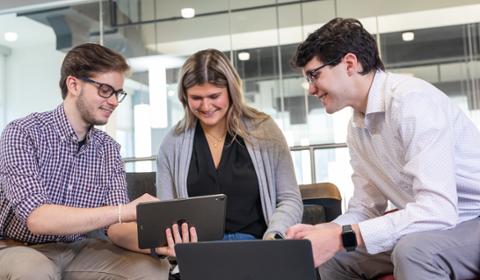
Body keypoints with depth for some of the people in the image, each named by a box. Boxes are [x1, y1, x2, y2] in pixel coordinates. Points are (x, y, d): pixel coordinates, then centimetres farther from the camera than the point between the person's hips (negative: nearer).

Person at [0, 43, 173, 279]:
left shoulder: (109, 149, -1)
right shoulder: (24, 133, -16)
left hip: (77, 249, 4)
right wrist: (123, 211, -37)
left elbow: (114, 226, -7)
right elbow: (36, 218, -29)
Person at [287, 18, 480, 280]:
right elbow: (365, 209, 5)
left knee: (412, 248, -34)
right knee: (333, 256, 1)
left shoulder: (413, 99, -23)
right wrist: (318, 231, -13)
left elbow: (438, 210, -31)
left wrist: (342, 237, -29)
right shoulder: (356, 128, 4)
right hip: (431, 225, 8)